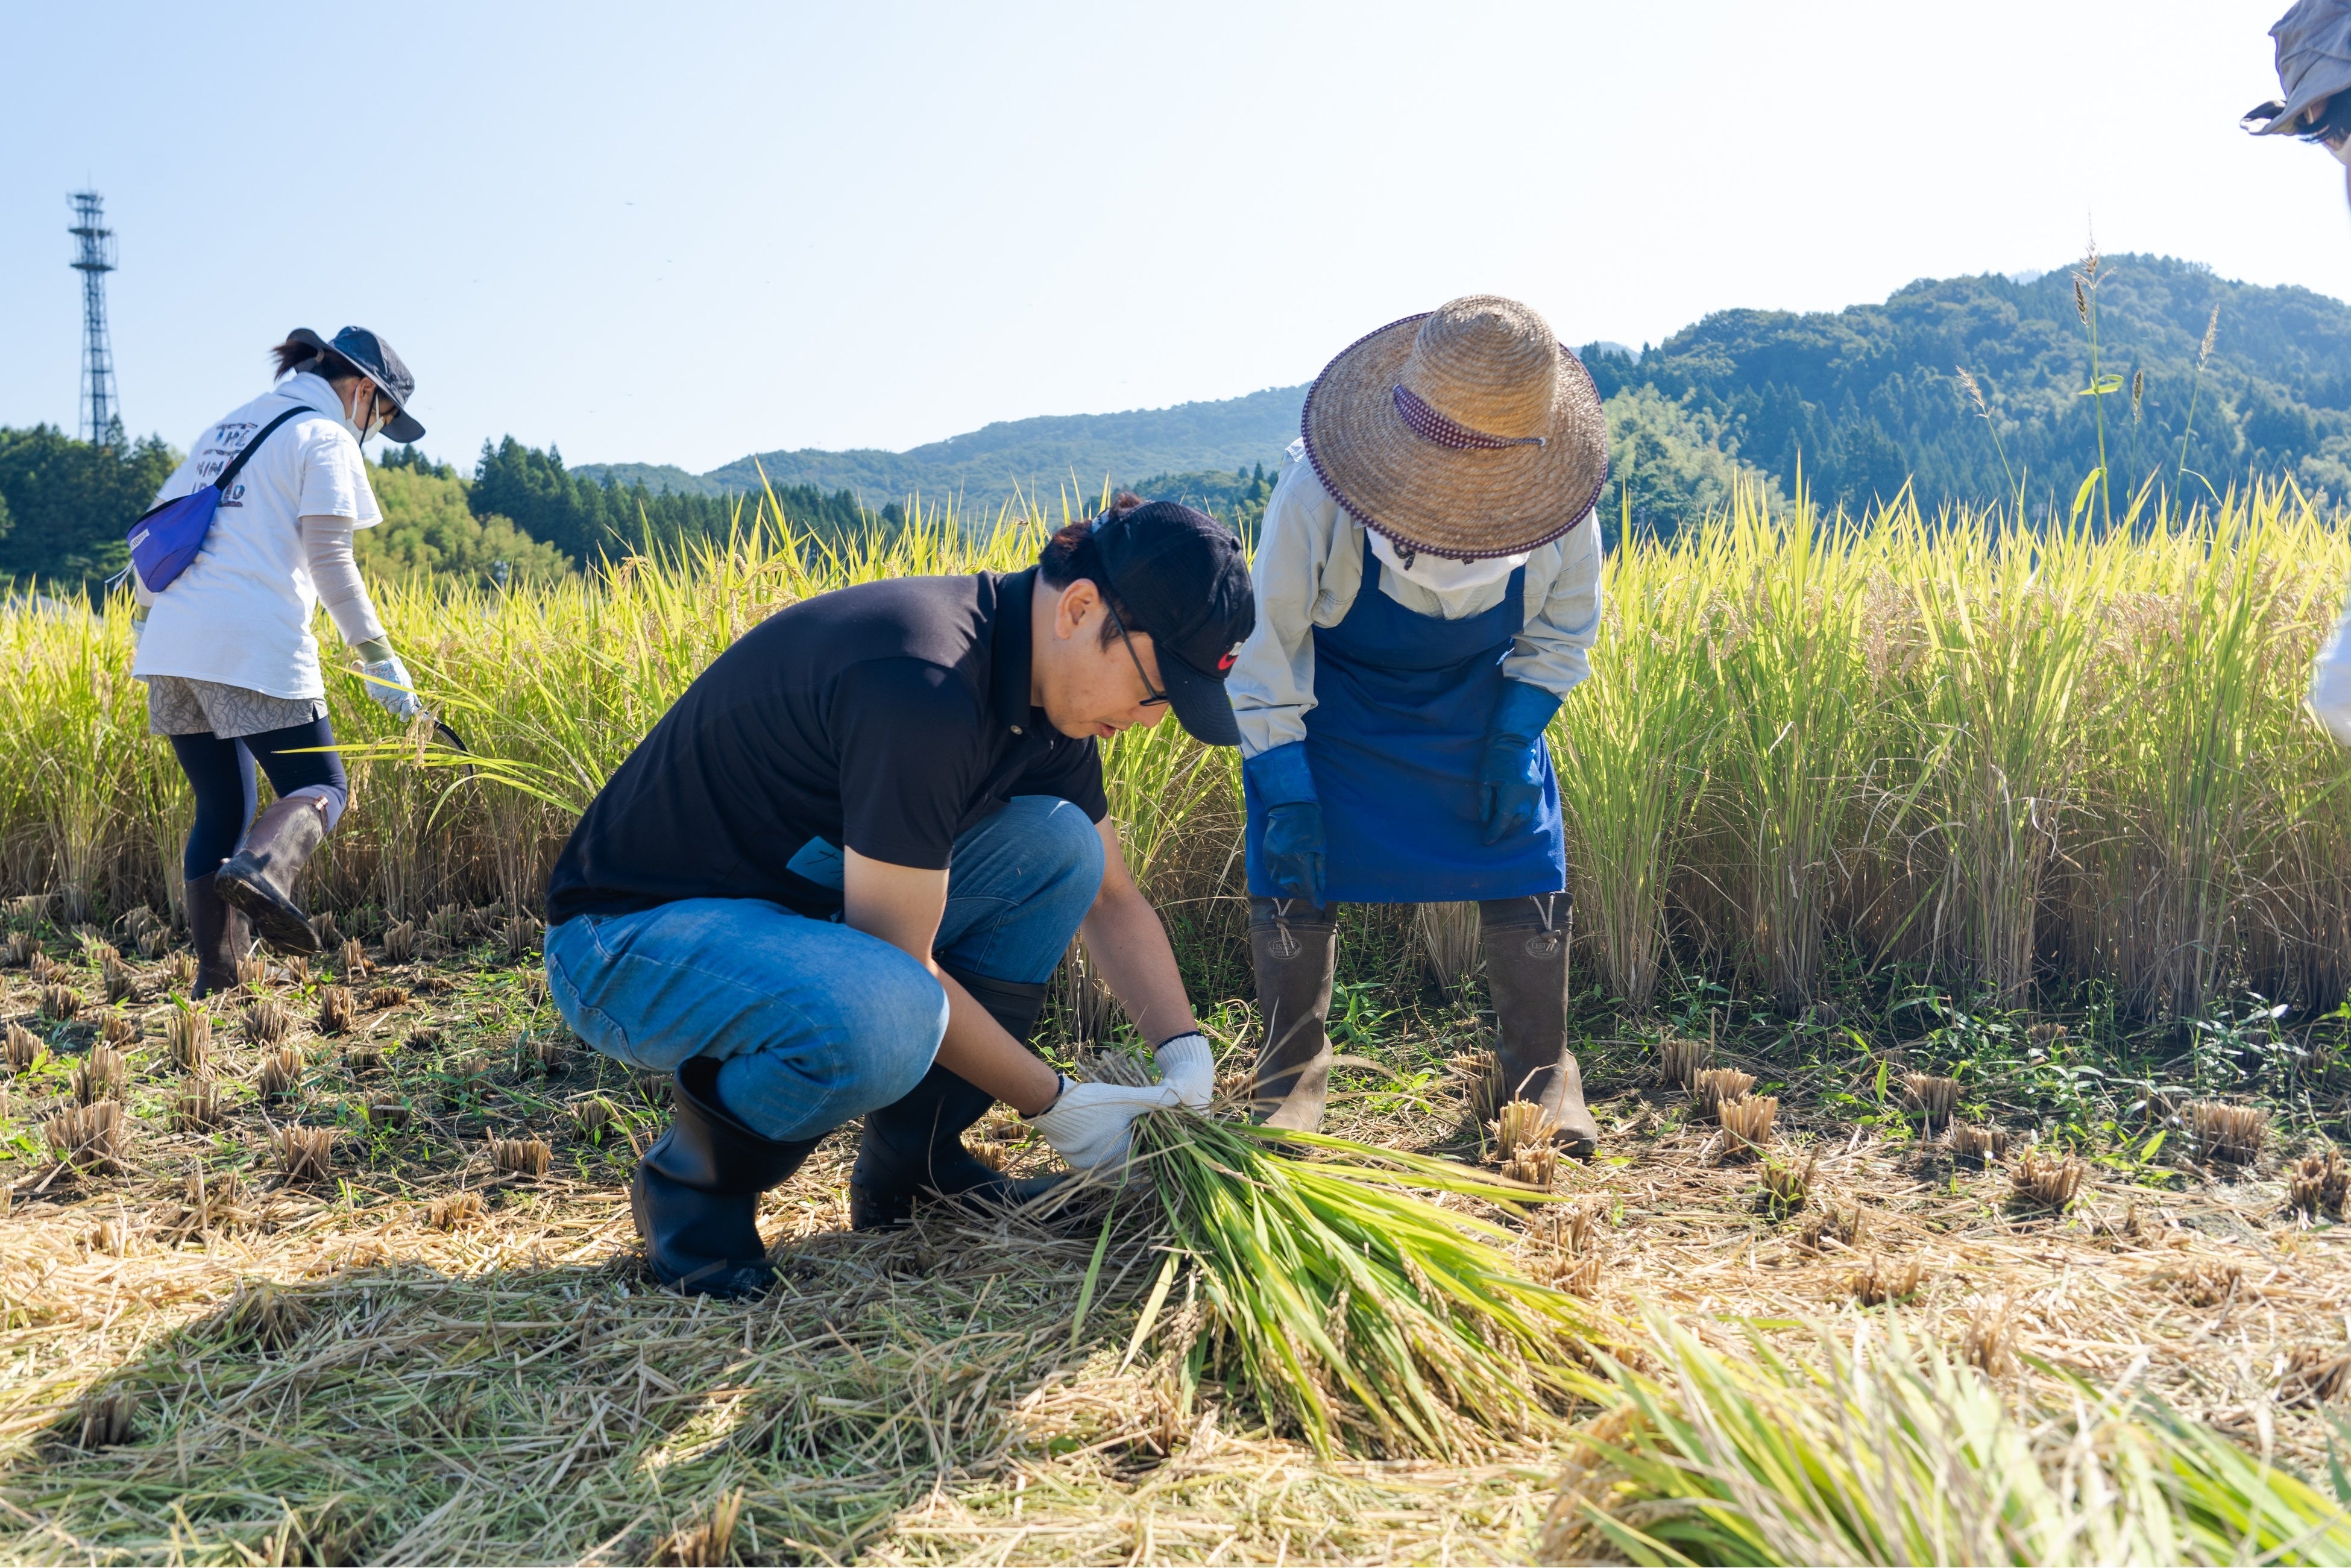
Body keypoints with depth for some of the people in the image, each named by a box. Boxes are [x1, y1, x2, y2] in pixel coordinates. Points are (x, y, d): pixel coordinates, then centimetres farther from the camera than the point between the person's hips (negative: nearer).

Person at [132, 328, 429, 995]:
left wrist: (143, 618, 32)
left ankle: (215, 977, 11)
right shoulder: (325, 439, 1)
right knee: (321, 788, 1)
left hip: (172, 643, 7)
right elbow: (328, 561, -8)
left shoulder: (223, 431, 24)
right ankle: (259, 869, -30)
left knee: (221, 807, 13)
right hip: (253, 647, -7)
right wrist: (378, 657, -8)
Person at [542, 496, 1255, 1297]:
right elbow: (895, 963, -25)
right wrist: (1052, 1105, -15)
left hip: (801, 905, 9)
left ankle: (912, 1168, 6)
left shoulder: (1048, 690, -1)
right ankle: (690, 1185, -5)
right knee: (884, 1020, -38)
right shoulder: (925, 686, -30)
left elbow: (1112, 901, 10)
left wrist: (1186, 1056, -3)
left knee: (1058, 842, -4)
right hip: (629, 936, -9)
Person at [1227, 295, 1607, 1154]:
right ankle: (1292, 1078, 8)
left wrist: (1514, 738, -15)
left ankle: (1543, 1075, 14)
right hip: (1334, 700, -1)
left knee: (1525, 868, -4)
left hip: (1481, 699, 2)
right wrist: (1284, 787, -24)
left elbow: (1564, 625, -6)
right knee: (1294, 870, -9)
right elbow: (1267, 641, -22)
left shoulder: (1559, 503, -27)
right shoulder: (1315, 493, -34)